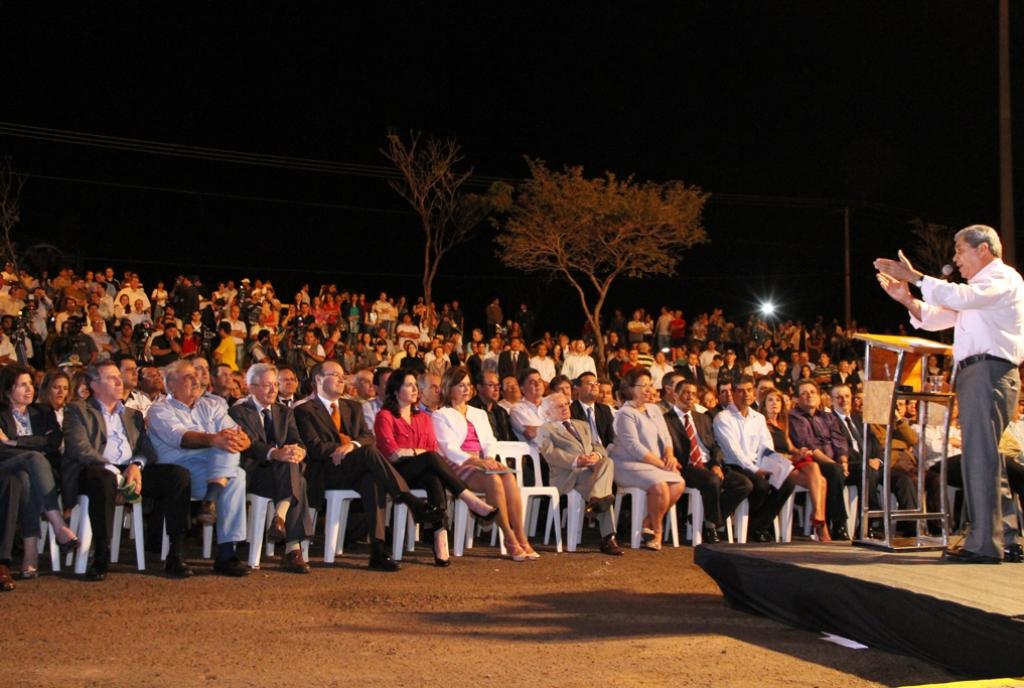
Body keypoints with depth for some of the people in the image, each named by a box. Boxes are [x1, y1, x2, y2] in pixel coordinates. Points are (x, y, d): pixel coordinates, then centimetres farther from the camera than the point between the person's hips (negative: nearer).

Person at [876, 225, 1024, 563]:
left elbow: (960, 298, -24)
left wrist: (914, 277, -21)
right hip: (974, 373, 10)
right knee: (988, 459, 11)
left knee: (980, 456, -13)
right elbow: (934, 319, 24)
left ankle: (984, 543, -15)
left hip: (989, 370, -10)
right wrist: (906, 299, 8)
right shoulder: (979, 288, 28)